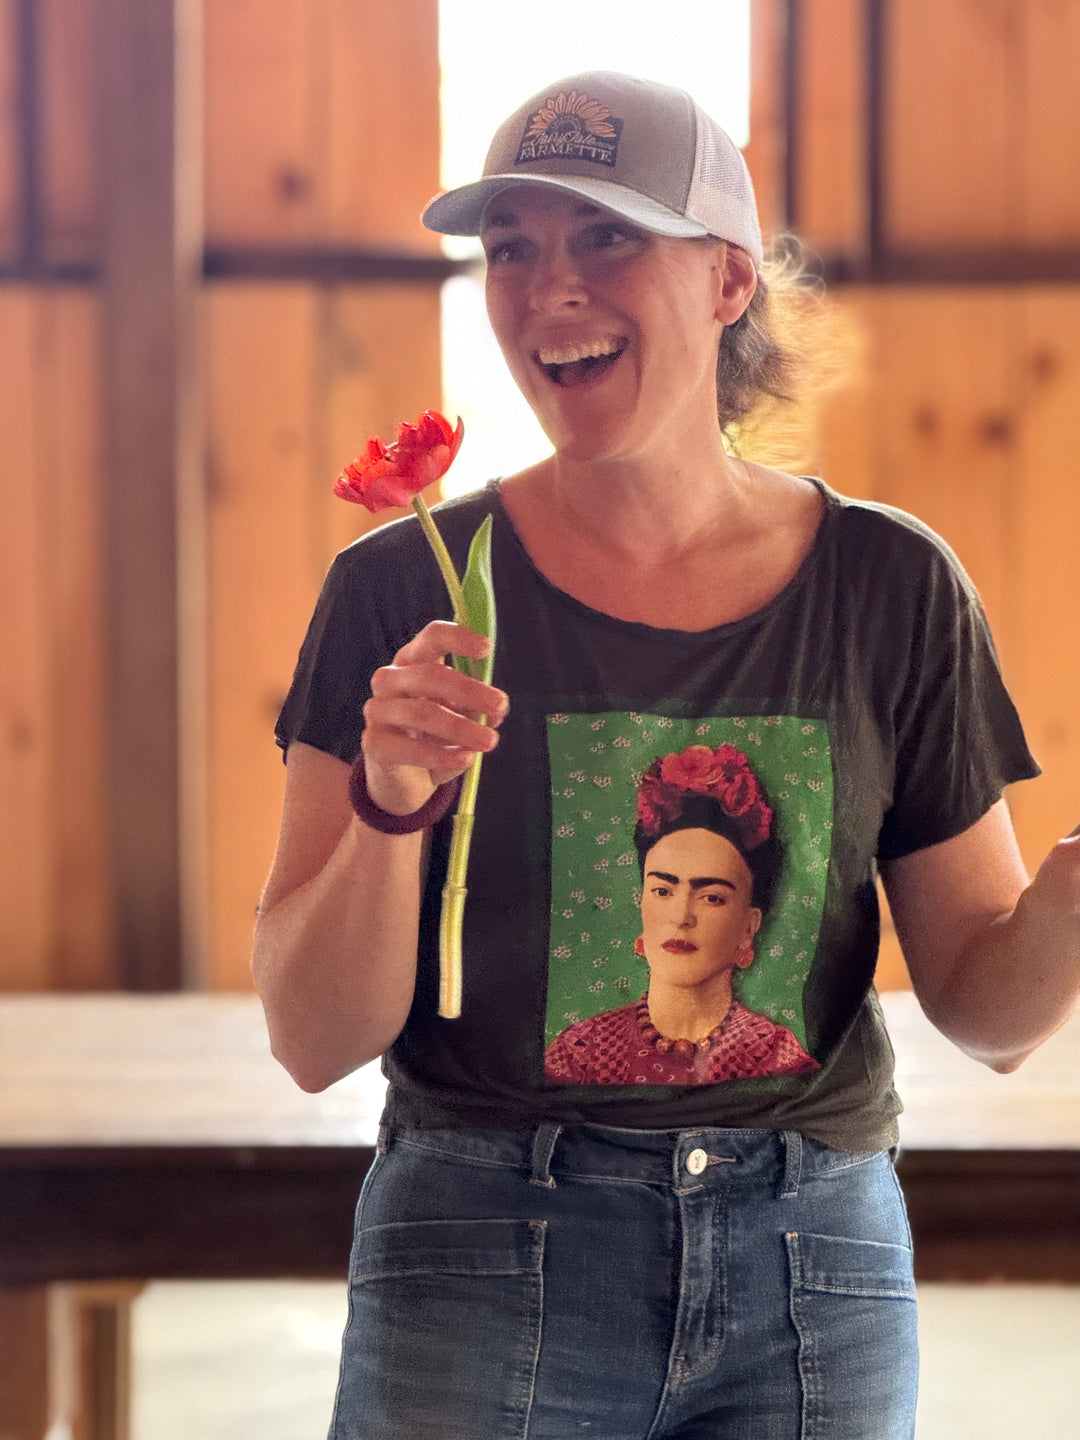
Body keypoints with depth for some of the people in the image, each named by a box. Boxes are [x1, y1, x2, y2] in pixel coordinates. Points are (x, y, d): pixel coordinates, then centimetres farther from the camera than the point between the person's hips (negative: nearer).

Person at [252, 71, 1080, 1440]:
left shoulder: (891, 589, 0)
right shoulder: (404, 593, -4)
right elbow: (314, 1043, -5)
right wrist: (390, 809, -21)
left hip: (817, 1282, 2)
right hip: (484, 1269, -1)